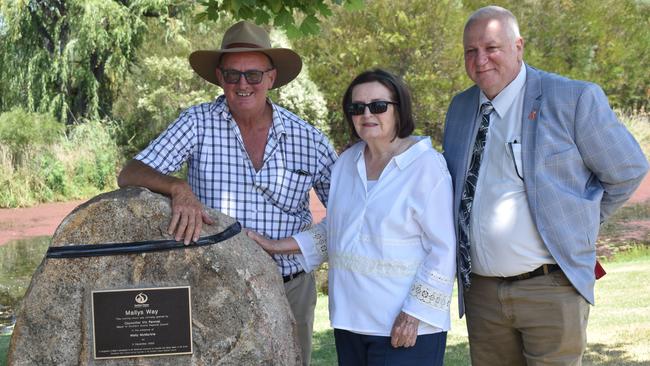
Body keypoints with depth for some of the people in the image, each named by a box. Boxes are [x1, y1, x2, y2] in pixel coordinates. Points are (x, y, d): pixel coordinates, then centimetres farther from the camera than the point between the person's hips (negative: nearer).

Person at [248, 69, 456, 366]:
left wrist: (415, 313, -15)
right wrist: (278, 247, 11)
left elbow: (443, 250, -12)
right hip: (350, 322, 6)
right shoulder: (346, 162, 9)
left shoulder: (426, 165, -10)